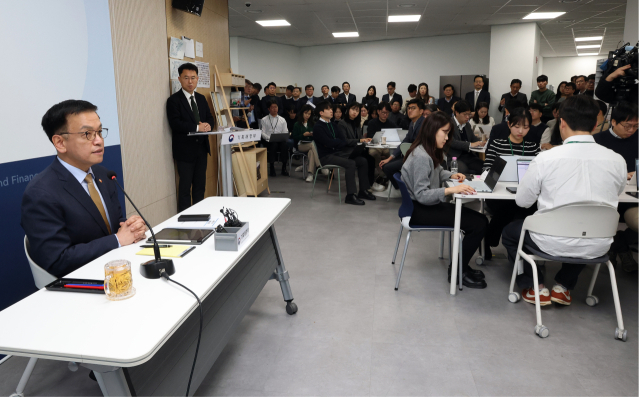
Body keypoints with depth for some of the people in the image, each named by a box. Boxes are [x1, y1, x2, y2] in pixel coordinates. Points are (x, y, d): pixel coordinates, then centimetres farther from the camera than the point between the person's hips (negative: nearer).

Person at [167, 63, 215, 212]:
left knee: (200, 185, 14)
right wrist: (197, 127, -22)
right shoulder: (174, 100, -8)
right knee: (185, 187, 1)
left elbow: (209, 117, 14)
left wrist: (208, 125, -10)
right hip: (185, 150, -6)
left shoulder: (201, 98, 13)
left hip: (201, 148, 6)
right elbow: (175, 123, -18)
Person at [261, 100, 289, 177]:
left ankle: (284, 168, -24)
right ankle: (272, 168, -27)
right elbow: (262, 133, 2)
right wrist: (270, 138, -17)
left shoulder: (282, 120, 19)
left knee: (285, 144, -33)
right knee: (273, 145, -37)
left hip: (280, 140, 2)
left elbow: (285, 132, 13)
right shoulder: (264, 120, 12)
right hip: (268, 142, -2)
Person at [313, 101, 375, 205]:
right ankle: (350, 195, -27)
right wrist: (339, 142, -3)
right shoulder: (318, 127, -8)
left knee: (363, 161, -5)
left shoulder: (332, 124, 16)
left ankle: (363, 190, 2)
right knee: (350, 163, -30)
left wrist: (334, 142, -14)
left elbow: (343, 139, 7)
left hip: (338, 151, 8)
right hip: (327, 155, -8)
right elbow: (329, 143, -20)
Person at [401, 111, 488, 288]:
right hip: (420, 210, -10)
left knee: (479, 219, 1)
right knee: (479, 224, -14)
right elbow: (421, 195, -26)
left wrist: (451, 175, 8)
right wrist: (451, 190, -35)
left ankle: (462, 265, 14)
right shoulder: (421, 157, -22)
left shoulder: (430, 152, 9)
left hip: (429, 205, 10)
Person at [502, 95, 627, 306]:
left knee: (510, 231, 26)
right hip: (597, 247, 4)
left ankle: (536, 287, 18)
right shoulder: (617, 160, -6)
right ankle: (563, 286, 30)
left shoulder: (545, 158, -15)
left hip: (553, 243, -3)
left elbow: (522, 201, -3)